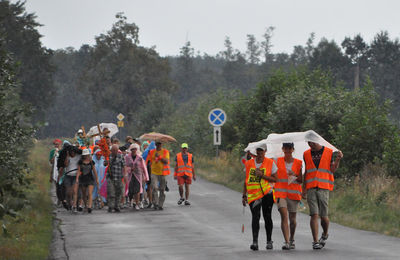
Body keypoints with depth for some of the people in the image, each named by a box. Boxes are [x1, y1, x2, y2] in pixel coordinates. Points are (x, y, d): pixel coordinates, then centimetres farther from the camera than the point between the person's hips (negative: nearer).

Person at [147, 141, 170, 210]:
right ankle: (155, 203, -12)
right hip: (154, 173, 0)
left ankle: (160, 205, 12)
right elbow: (149, 161, 16)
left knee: (162, 190, 4)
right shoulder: (152, 152, 9)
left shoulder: (165, 152, 3)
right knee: (154, 188, -15)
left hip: (162, 173, 0)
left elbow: (166, 161, -10)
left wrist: (159, 156, -19)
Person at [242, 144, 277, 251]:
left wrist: (262, 175, -15)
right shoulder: (249, 163, 9)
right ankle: (255, 242, -17)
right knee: (255, 217, -10)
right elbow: (246, 180, 14)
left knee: (267, 217, 5)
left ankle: (269, 241, 16)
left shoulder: (270, 163, 1)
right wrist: (244, 196, 10)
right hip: (253, 195, 1)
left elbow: (274, 179, -2)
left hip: (267, 193, -1)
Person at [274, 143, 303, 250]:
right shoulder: (278, 161, 7)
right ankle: (286, 242, -22)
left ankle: (292, 239, 31)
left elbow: (301, 180, 7)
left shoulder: (298, 163, 6)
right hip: (281, 192, -1)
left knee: (292, 219, 7)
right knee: (284, 216, -16)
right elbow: (274, 177, 15)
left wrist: (295, 176, -11)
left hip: (294, 193, 1)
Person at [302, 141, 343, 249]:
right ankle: (315, 241, -9)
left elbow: (332, 170, 2)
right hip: (311, 189, 1)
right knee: (314, 215, -9)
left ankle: (325, 234, 31)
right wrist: (304, 188, 12)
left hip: (324, 188, -1)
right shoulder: (307, 154, 12)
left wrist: (338, 159, -14)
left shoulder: (329, 152, 5)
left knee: (323, 216, 2)